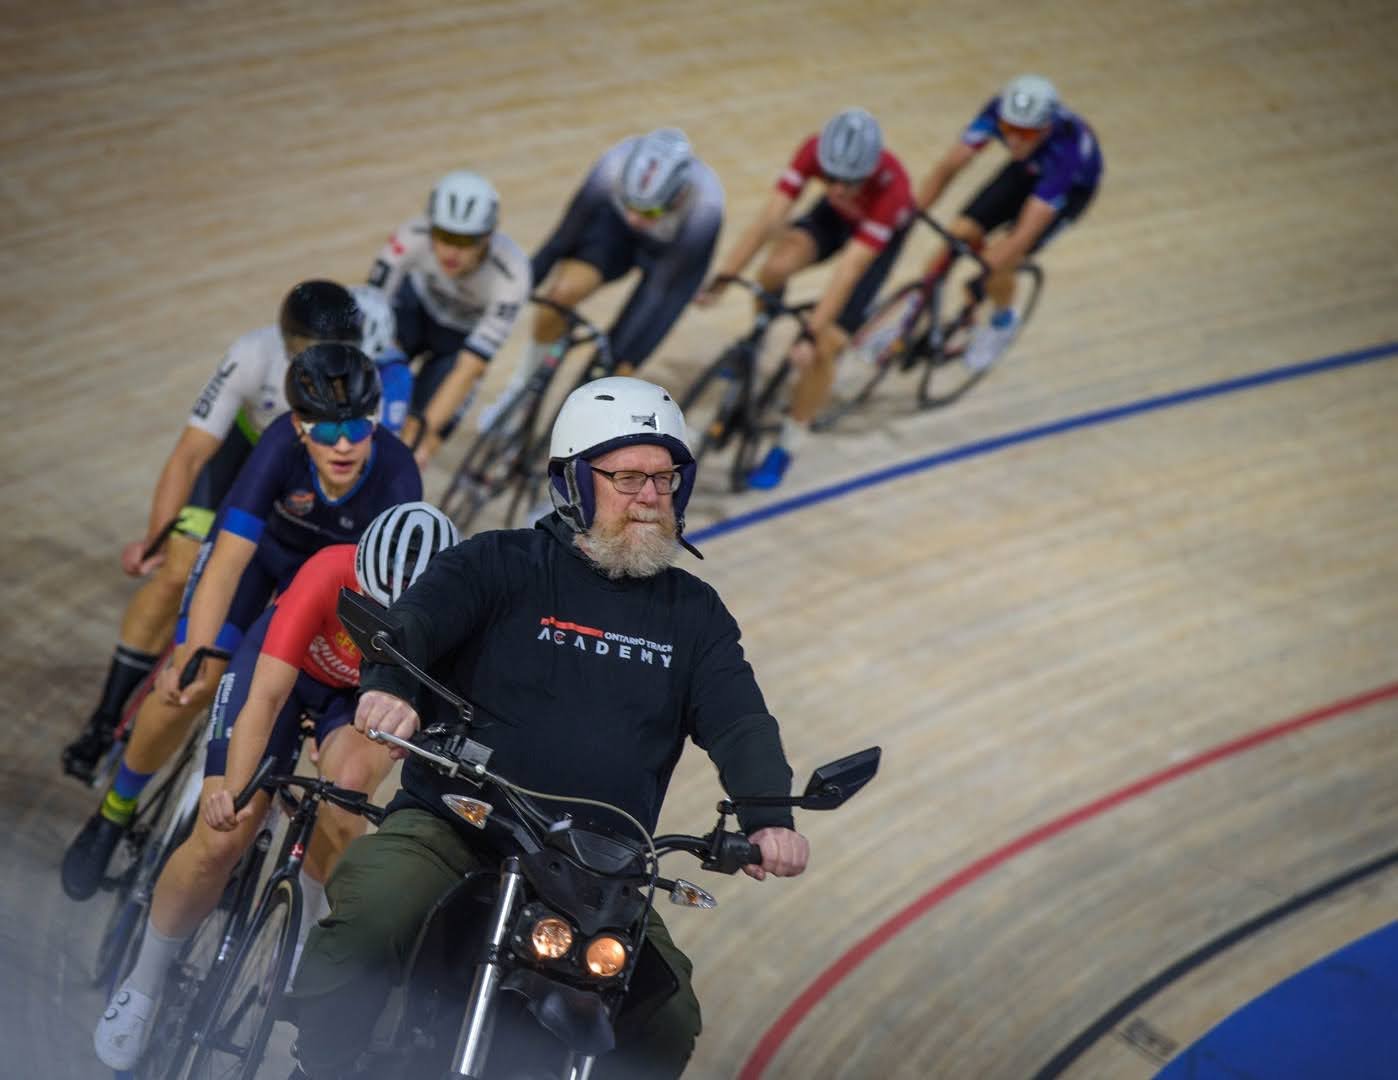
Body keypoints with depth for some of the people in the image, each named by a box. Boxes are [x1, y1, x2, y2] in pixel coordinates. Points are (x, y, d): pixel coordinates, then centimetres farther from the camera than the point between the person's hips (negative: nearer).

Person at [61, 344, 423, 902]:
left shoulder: (396, 474, -39)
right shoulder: (283, 444, -39)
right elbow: (229, 559, -41)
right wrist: (192, 654, -51)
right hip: (260, 543, -1)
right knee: (183, 689, -13)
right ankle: (114, 813, 13)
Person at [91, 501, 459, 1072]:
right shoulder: (329, 575, -40)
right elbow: (266, 696, -44)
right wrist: (233, 791, -56)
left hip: (368, 691, 1)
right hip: (289, 666, -1)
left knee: (349, 778, -31)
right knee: (220, 841, -11)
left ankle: (306, 944, -4)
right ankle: (143, 983, 13)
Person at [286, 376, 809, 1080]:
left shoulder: (693, 613, 13)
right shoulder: (501, 565, 2)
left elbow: (739, 722, 1)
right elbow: (413, 620, -15)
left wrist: (770, 818, -21)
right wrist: (386, 684, -40)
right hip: (449, 828, -3)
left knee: (666, 1023, -16)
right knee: (365, 923, -30)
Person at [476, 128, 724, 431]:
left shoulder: (704, 208, -42)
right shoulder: (614, 167, -38)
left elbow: (671, 296, -35)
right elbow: (565, 237, -24)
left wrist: (624, 363, -35)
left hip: (671, 251, -1)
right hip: (616, 228, 1)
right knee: (562, 294, -22)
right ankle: (521, 388, 2)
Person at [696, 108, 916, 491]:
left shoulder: (891, 185, -42)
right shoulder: (815, 151, -34)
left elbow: (850, 267, -44)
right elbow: (769, 218, -35)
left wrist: (811, 333, -47)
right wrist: (721, 278, -41)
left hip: (881, 233, -3)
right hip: (834, 217, 3)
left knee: (823, 349, -15)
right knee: (775, 269, -29)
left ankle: (786, 448, 4)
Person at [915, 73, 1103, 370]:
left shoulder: (1065, 149, -44)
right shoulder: (999, 112, -34)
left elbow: (1025, 234, -46)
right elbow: (948, 167, -29)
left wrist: (982, 272, -53)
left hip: (1073, 185, -4)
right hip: (1027, 169, 4)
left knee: (1000, 258, -19)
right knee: (961, 234, -13)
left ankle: (1001, 323, 13)